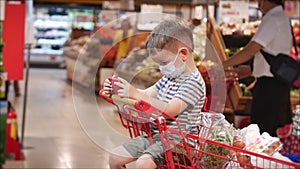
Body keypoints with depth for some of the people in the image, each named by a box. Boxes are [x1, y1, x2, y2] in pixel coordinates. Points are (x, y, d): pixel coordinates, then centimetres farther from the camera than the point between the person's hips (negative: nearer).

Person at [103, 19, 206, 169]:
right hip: (155, 134, 9)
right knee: (115, 157, 4)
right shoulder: (169, 77, 13)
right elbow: (147, 94, 14)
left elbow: (169, 110, -27)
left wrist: (136, 94, -30)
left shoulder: (193, 82, -17)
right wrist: (117, 90, -1)